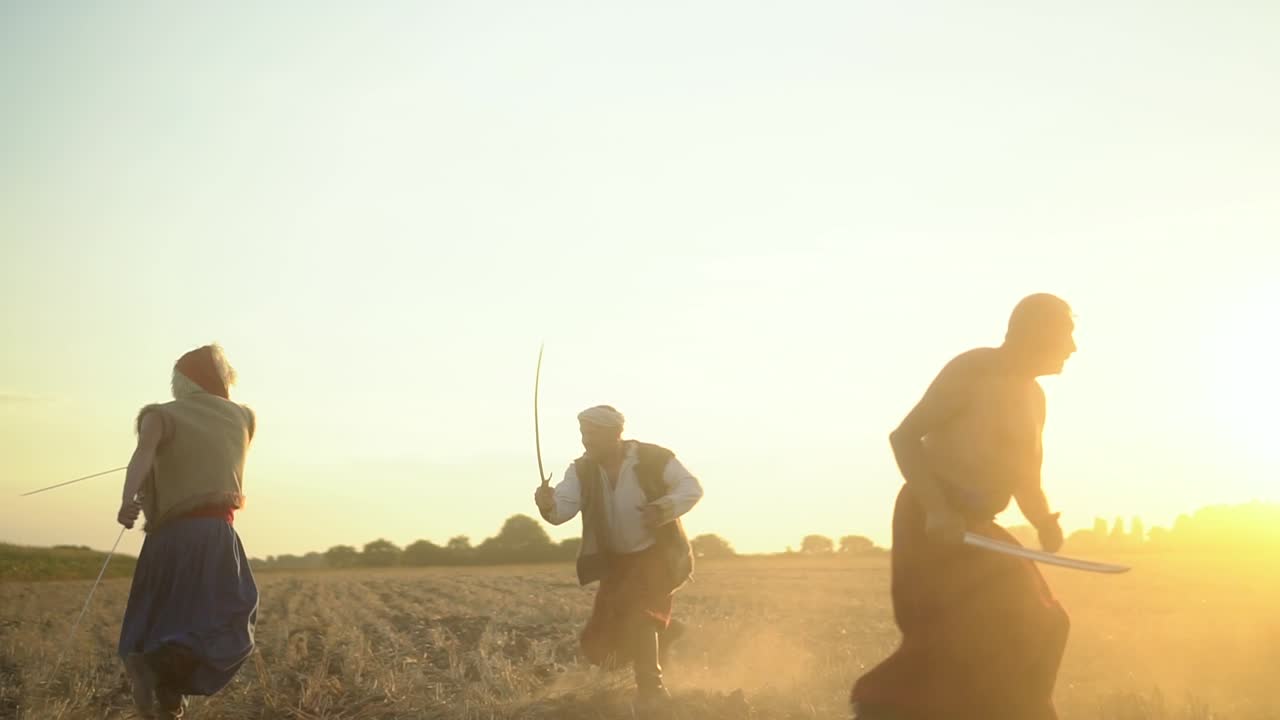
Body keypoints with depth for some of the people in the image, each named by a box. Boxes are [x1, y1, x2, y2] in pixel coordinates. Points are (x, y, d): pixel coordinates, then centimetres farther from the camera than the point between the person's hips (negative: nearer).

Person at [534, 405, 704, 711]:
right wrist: (548, 504, -41)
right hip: (617, 562, 6)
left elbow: (692, 487, -14)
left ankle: (651, 691, -12)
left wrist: (667, 508, -33)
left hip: (659, 556, -5)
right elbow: (563, 508, -17)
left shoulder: (653, 458, -16)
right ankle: (663, 632, 34)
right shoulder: (582, 471, -6)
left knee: (634, 611, -27)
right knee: (599, 645, 7)